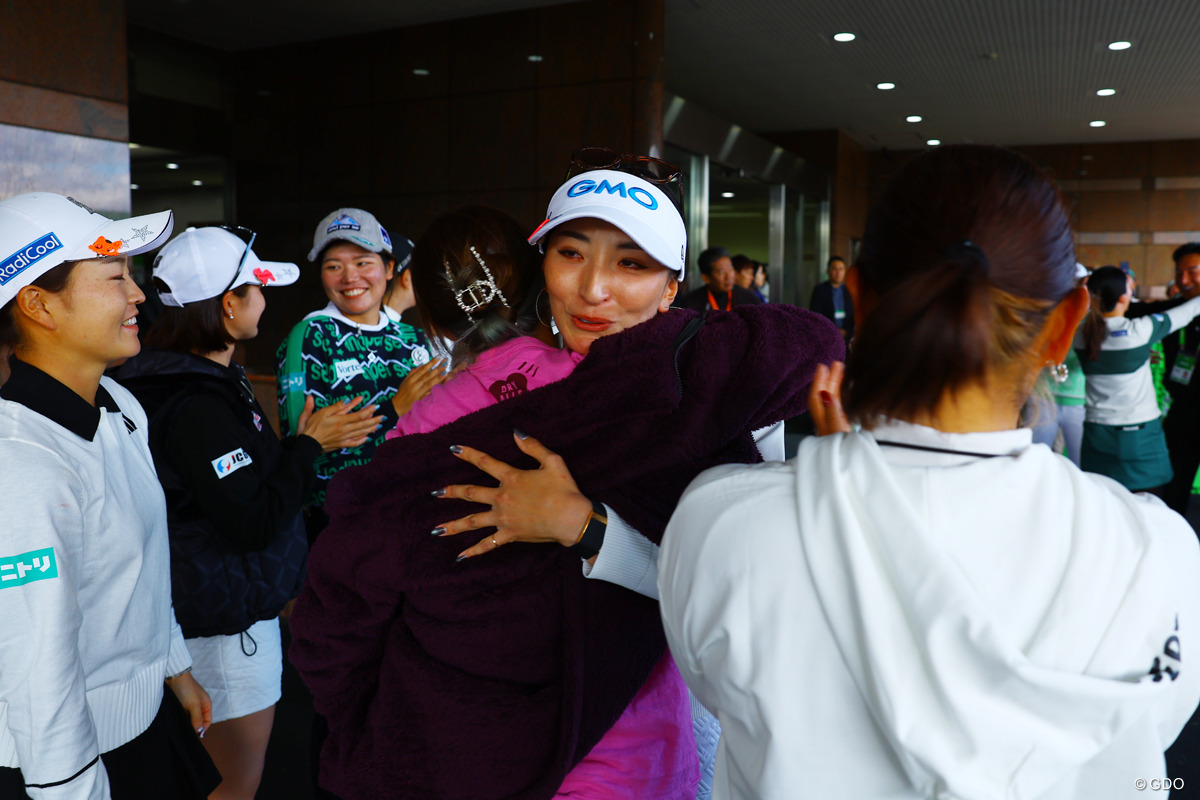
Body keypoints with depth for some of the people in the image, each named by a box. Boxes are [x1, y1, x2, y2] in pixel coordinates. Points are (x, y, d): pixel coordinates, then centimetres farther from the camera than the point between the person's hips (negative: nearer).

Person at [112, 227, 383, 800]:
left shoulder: (209, 378, 7)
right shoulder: (197, 405, -26)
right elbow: (254, 521, -26)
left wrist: (301, 442, 4)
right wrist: (308, 445, -16)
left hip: (229, 601, 10)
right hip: (226, 621, -10)